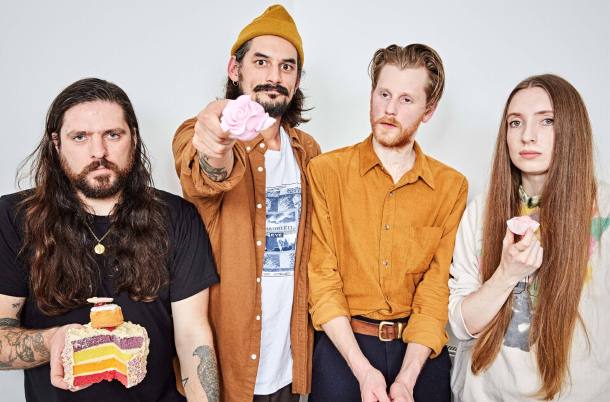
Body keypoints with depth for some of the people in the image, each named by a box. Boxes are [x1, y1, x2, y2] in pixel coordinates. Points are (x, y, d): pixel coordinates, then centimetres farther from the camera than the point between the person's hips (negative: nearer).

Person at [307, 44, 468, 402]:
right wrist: (363, 370, -15)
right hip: (344, 345, -1)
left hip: (420, 349, 2)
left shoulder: (452, 187, 0)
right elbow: (322, 279, -9)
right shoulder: (325, 171, -6)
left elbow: (437, 288, -5)